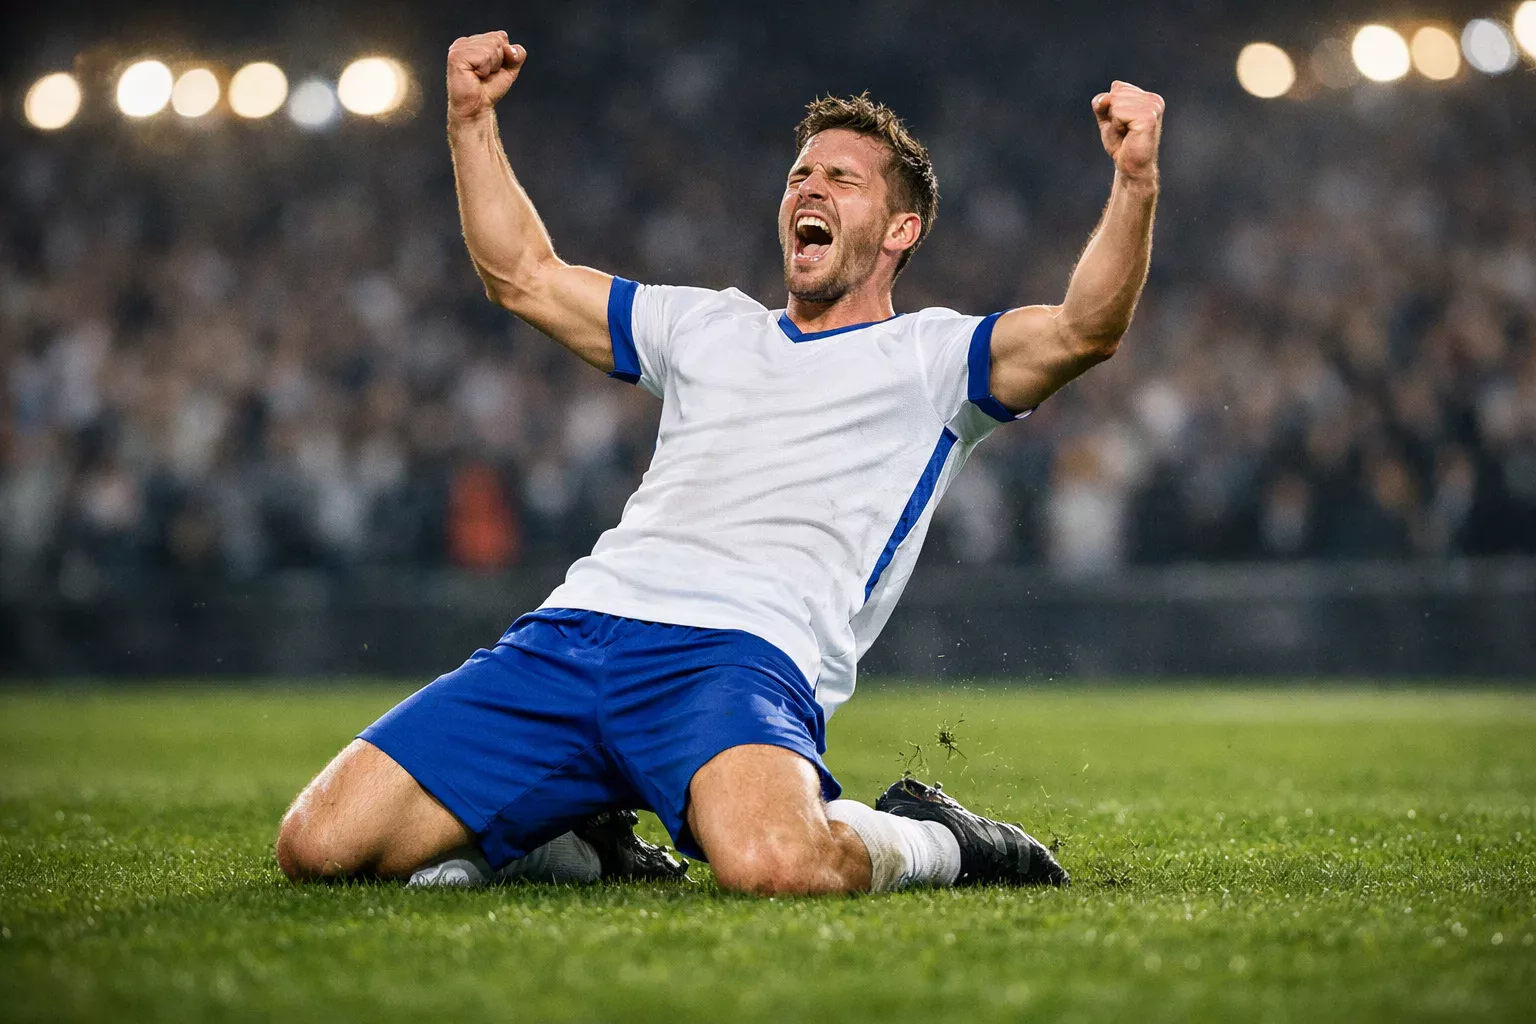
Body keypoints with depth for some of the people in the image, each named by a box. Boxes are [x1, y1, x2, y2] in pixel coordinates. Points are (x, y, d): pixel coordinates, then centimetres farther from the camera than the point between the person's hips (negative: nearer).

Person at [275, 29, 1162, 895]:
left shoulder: (931, 359, 15)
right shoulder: (709, 326, 31)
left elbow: (1083, 332, -3)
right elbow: (524, 275, 38)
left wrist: (1136, 182, -18)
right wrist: (473, 119, 30)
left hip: (742, 655, -5)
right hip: (567, 634, 5)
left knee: (773, 866, -41)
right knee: (319, 844, -10)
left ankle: (933, 841, -4)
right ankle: (581, 842, 14)